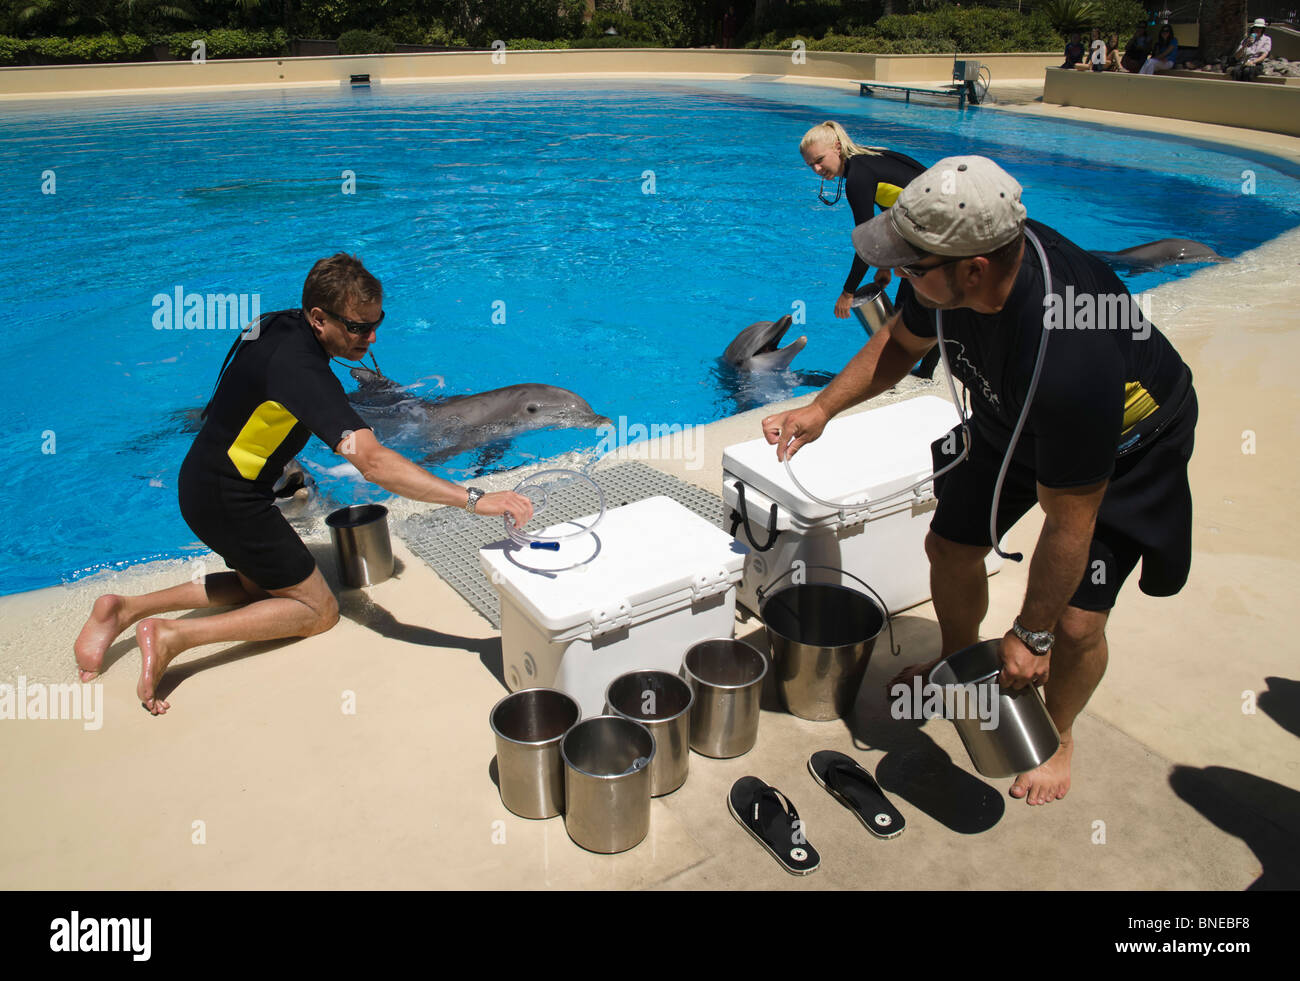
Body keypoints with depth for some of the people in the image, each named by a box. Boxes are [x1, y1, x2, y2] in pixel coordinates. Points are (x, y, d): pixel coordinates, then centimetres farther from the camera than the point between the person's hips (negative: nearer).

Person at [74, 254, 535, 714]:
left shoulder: (280, 325, -2)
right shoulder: (301, 369, -30)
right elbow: (372, 461, -41)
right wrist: (474, 499, -46)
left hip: (200, 481, 9)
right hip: (228, 500, -9)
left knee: (260, 583, 27)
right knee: (317, 609, 3)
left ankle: (127, 608, 18)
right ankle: (174, 636, -6)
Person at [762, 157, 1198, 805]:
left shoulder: (1068, 357, -46)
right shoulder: (958, 255, -25)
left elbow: (1069, 521, -34)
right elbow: (901, 342, -1)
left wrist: (1032, 634, -21)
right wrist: (822, 408, -14)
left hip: (1124, 442, -6)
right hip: (1012, 418, 6)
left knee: (1075, 623, -10)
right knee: (950, 548, 9)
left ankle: (1057, 735, 23)